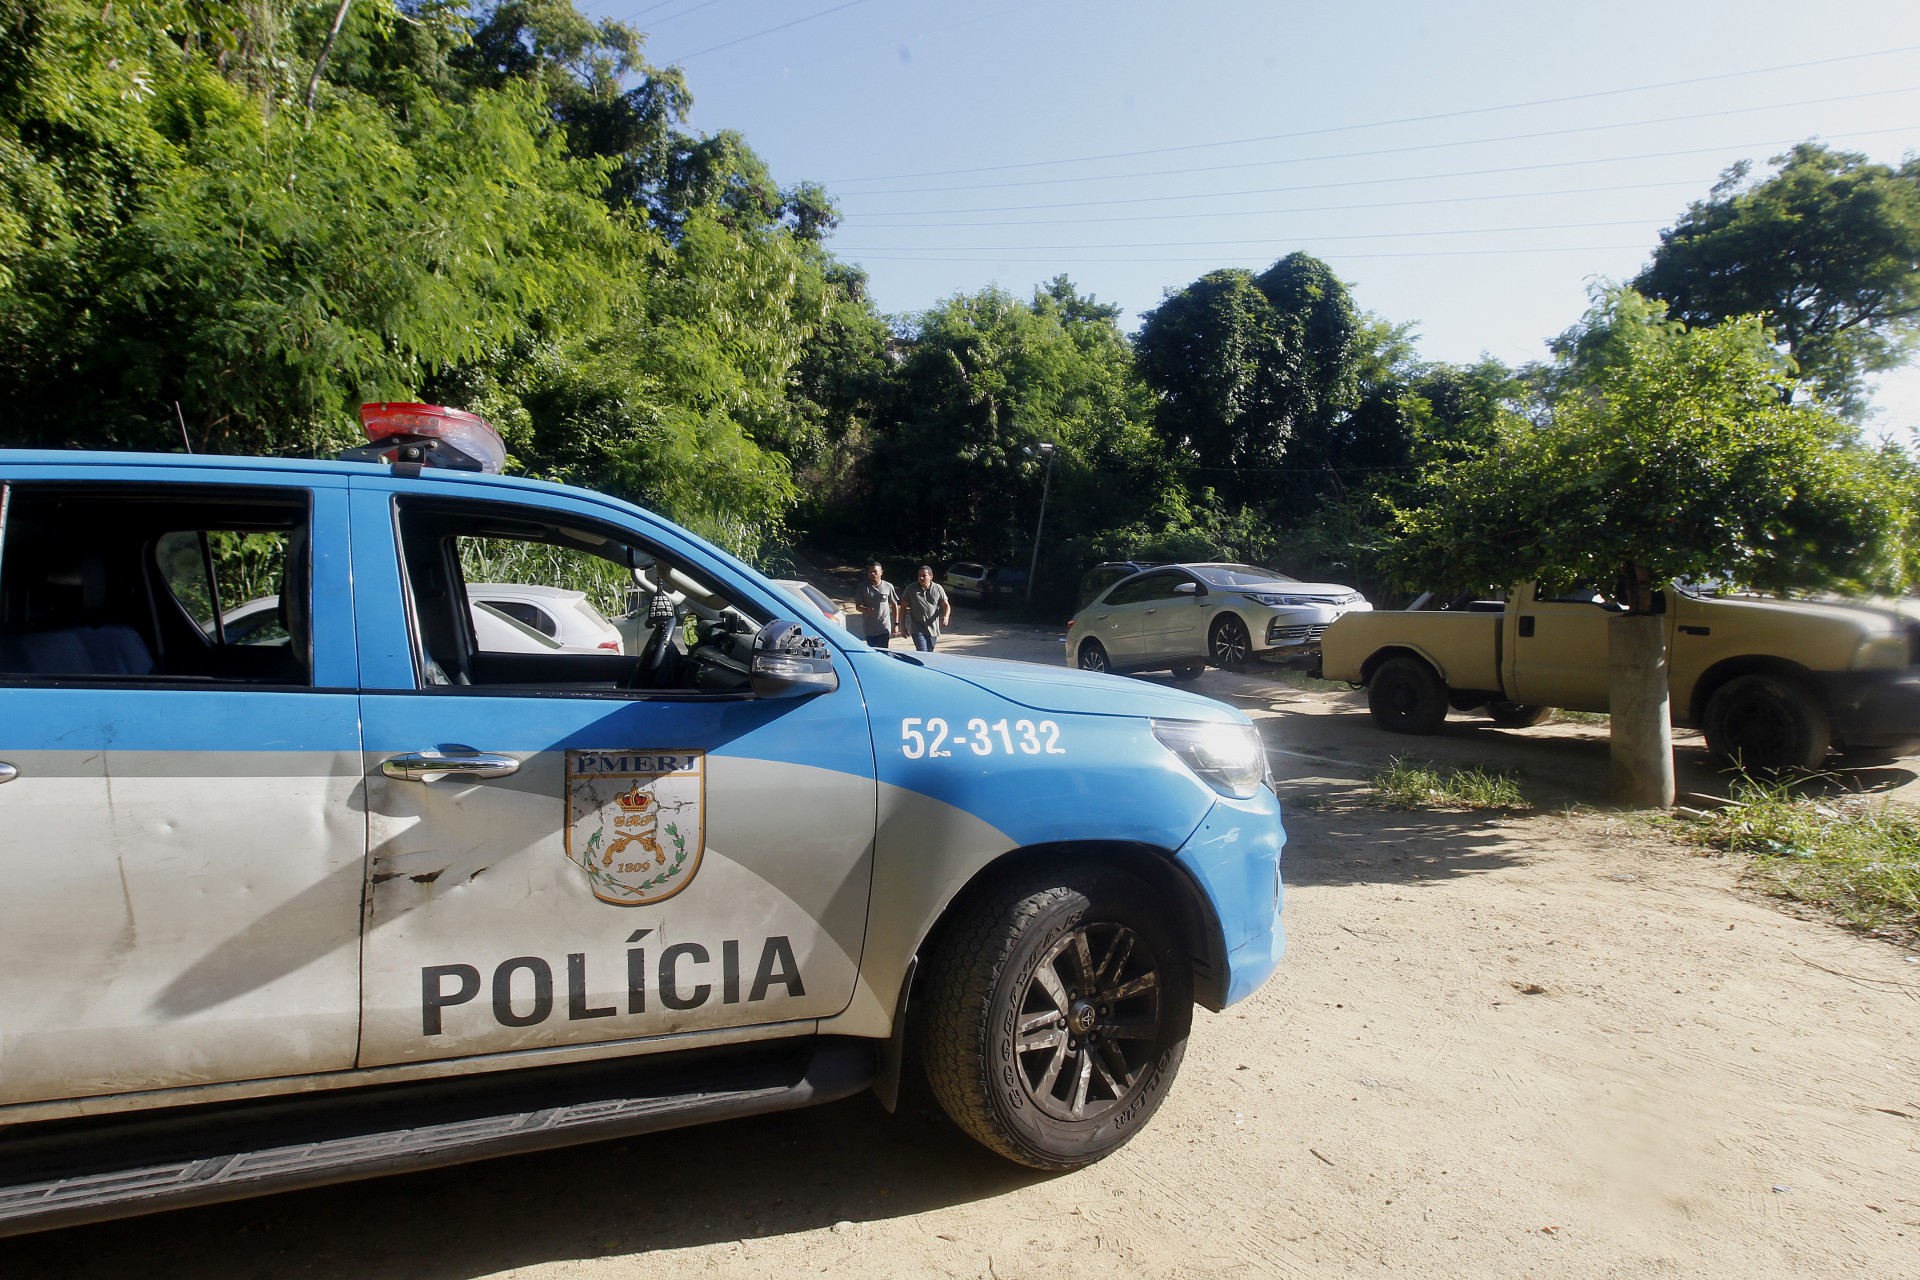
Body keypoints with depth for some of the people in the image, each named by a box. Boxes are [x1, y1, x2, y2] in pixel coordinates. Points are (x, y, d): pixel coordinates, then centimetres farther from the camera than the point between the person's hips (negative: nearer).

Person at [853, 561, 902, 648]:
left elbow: (894, 605, 5)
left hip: (884, 628, -1)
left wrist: (896, 624, 2)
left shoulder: (888, 586, -1)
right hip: (869, 629, 1)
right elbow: (858, 606, 1)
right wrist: (865, 609, -24)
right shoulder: (863, 587, -1)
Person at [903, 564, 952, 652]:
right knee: (922, 654, -16)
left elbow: (946, 605, 6)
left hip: (933, 629, 3)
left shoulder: (938, 589, 2)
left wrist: (946, 617, -16)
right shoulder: (911, 589, -2)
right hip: (917, 630, -3)